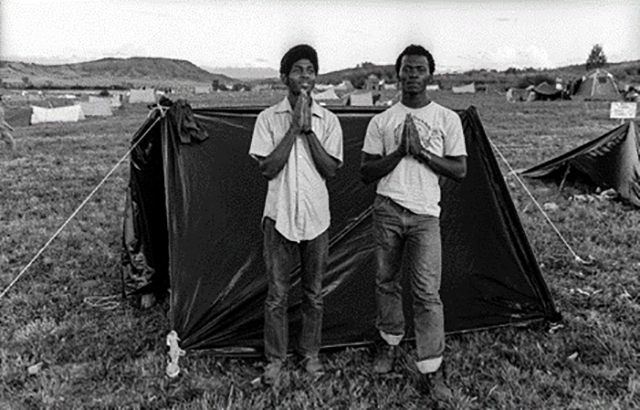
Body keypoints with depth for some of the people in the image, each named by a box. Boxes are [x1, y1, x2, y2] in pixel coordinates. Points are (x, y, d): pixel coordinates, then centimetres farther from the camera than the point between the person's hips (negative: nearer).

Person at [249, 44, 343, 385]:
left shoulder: (328, 120, 2)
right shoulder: (269, 118, -2)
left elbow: (330, 170, -5)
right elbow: (267, 168, -11)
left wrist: (308, 130, -13)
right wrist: (294, 128, -15)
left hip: (316, 218, 1)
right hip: (279, 217, -1)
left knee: (313, 293, 12)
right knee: (277, 293, 7)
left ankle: (310, 353, 30)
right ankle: (275, 357, 24)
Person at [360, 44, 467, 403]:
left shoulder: (448, 119, 4)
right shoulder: (381, 121, 6)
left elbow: (460, 170, 1)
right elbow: (366, 173, 3)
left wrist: (422, 152, -12)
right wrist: (400, 151, -12)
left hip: (425, 215, -2)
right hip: (387, 211, 2)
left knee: (428, 292, -6)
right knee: (386, 282, 12)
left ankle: (431, 371, 2)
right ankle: (390, 344, 34)